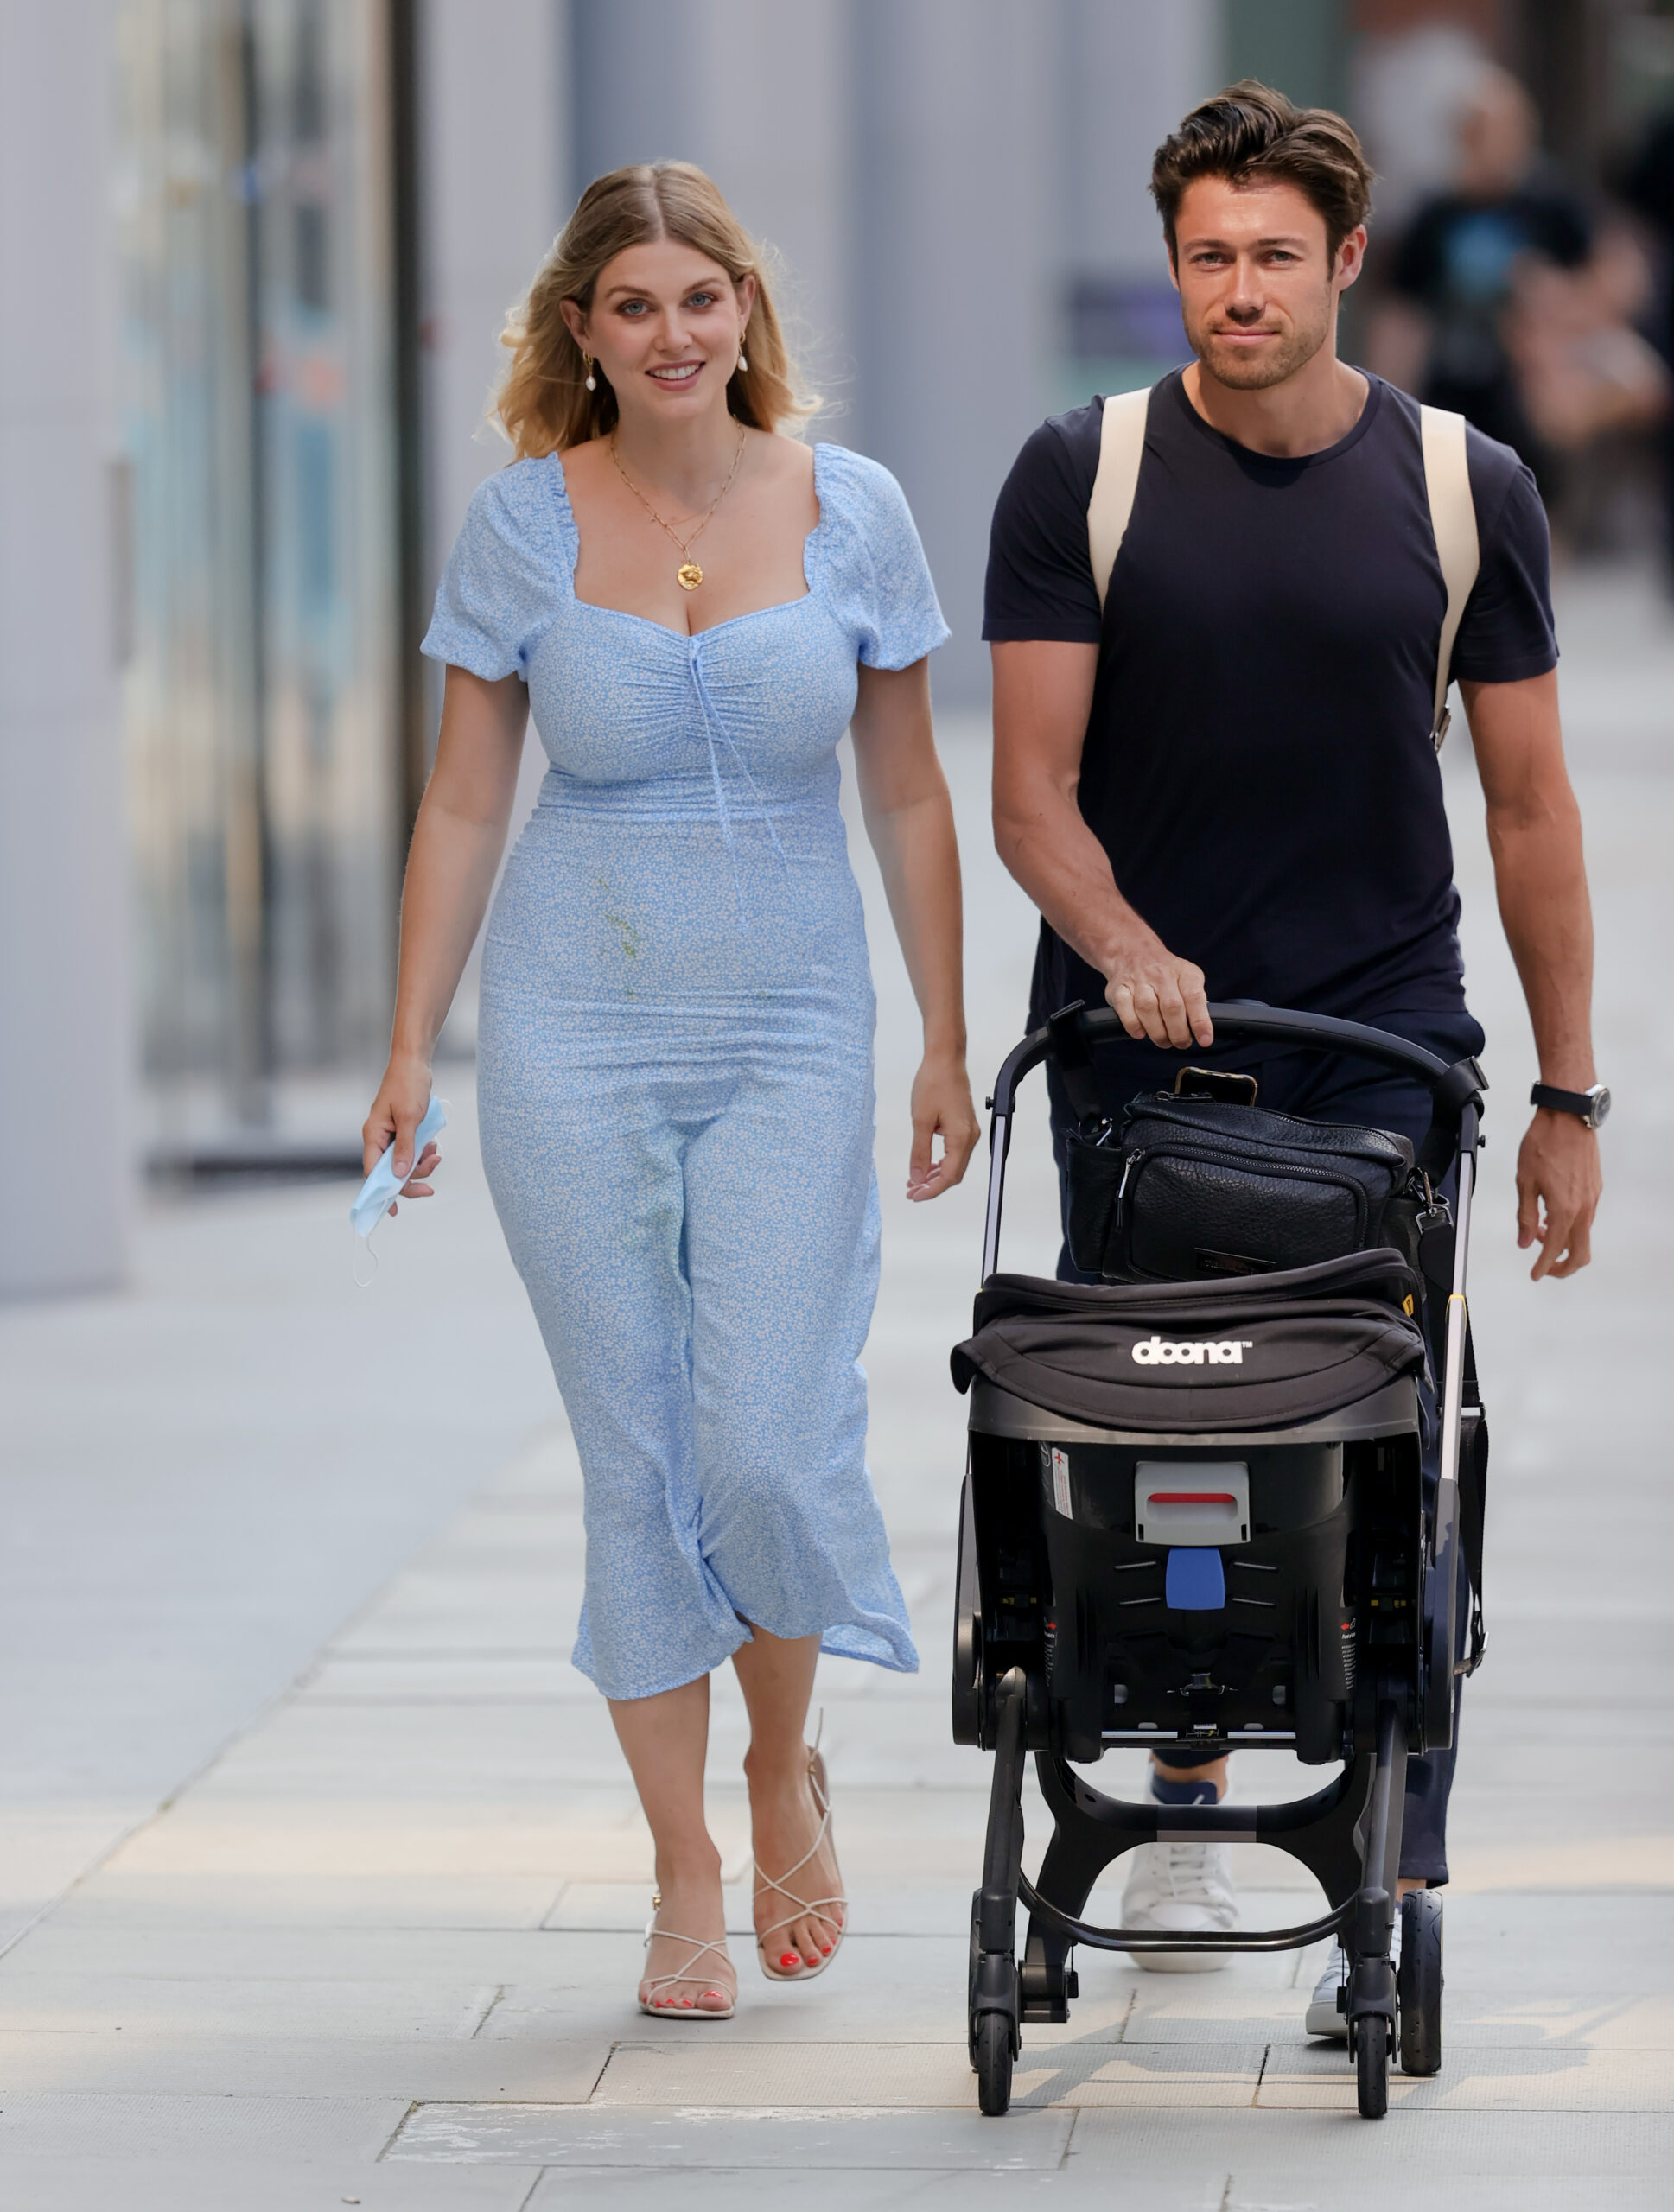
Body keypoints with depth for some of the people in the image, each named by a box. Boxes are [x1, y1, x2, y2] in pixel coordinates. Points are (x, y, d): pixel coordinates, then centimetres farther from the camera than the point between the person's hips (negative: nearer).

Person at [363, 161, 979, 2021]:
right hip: (576, 1035, 0)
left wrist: (946, 1045, 5)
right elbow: (464, 804, 5)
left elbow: (909, 797, 7)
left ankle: (786, 1771, 18)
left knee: (775, 1438, -11)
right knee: (637, 1455, 2)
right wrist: (410, 1047, 0)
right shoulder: (523, 523, 0)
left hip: (790, 1032, 0)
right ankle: (684, 1874, 12)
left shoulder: (849, 510, 1)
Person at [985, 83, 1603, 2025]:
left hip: (1379, 1047, -1)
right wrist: (1123, 943, -26)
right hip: (1138, 1040, 1)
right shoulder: (1082, 478, -3)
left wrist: (1569, 1097, 2)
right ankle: (1185, 1808, 27)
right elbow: (1031, 787, -6)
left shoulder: (1464, 488, -1)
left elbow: (1528, 804, 3)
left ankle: (1396, 1902, -7)